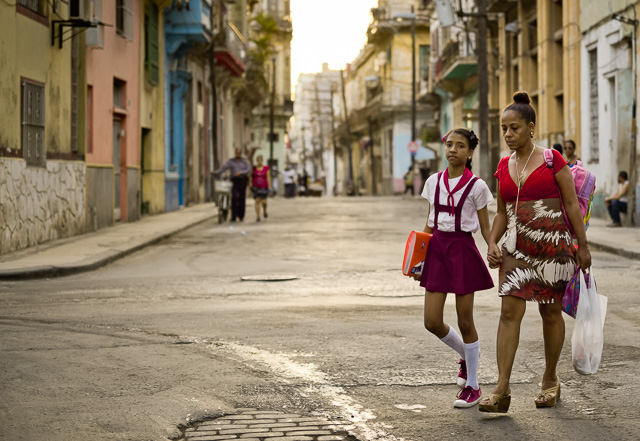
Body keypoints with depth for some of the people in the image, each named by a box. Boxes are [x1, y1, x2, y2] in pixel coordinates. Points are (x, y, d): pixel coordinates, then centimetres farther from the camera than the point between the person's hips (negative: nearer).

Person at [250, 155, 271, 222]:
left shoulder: (266, 168, 0)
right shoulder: (254, 168, 3)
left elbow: (268, 178, 0)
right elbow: (251, 177, 6)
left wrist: (269, 187, -4)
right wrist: (251, 185, 0)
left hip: (264, 187, -1)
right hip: (256, 187, 1)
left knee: (264, 201, -2)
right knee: (257, 201, -4)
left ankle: (264, 211, 32)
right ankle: (258, 217, -1)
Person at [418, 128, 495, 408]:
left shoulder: (476, 186, -4)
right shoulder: (433, 182, 7)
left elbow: (485, 228, -1)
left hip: (463, 250, -4)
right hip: (437, 249, 4)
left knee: (465, 322, 1)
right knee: (432, 322, 0)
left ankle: (472, 386, 14)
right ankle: (466, 354, 30)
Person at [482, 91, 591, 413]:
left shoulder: (551, 160, -4)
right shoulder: (504, 166, 9)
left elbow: (572, 204, -1)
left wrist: (582, 246, -2)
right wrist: (492, 243, 1)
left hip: (552, 243, -3)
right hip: (516, 246, 3)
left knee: (550, 313, 7)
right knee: (510, 310, -10)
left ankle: (550, 380, 24)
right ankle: (502, 390, -14)